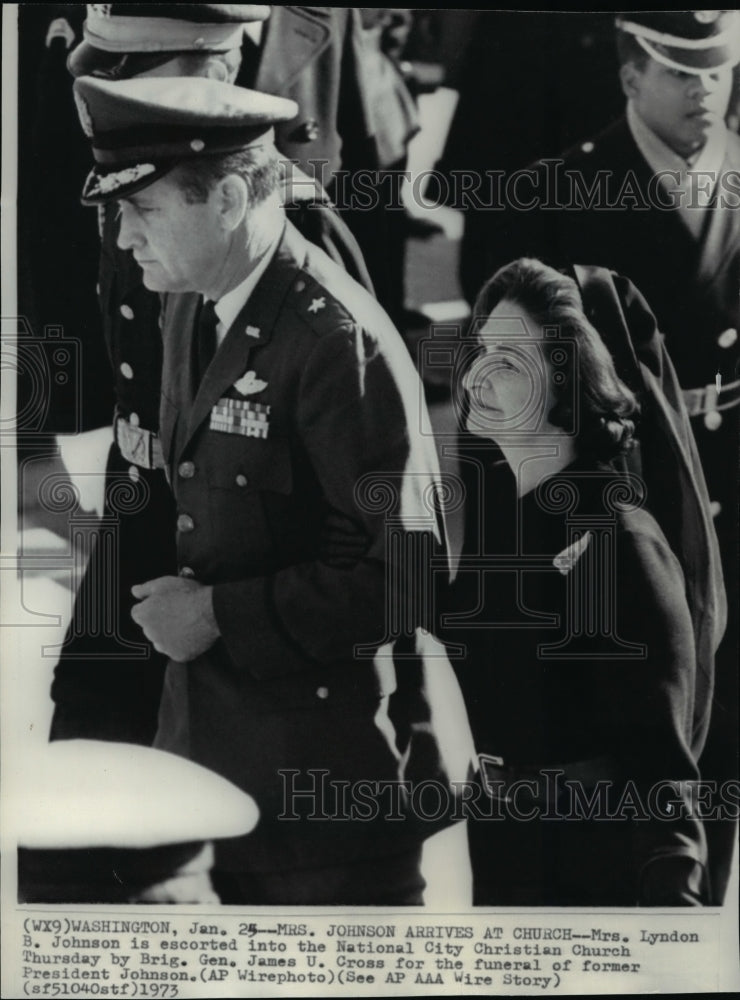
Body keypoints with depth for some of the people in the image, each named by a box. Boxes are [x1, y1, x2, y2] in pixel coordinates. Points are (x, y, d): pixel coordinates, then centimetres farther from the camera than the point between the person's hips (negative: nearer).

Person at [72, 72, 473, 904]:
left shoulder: (338, 342, -20)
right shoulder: (188, 310, 7)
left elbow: (410, 568, -22)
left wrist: (223, 616, -19)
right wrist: (174, 598, 5)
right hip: (207, 742, 8)